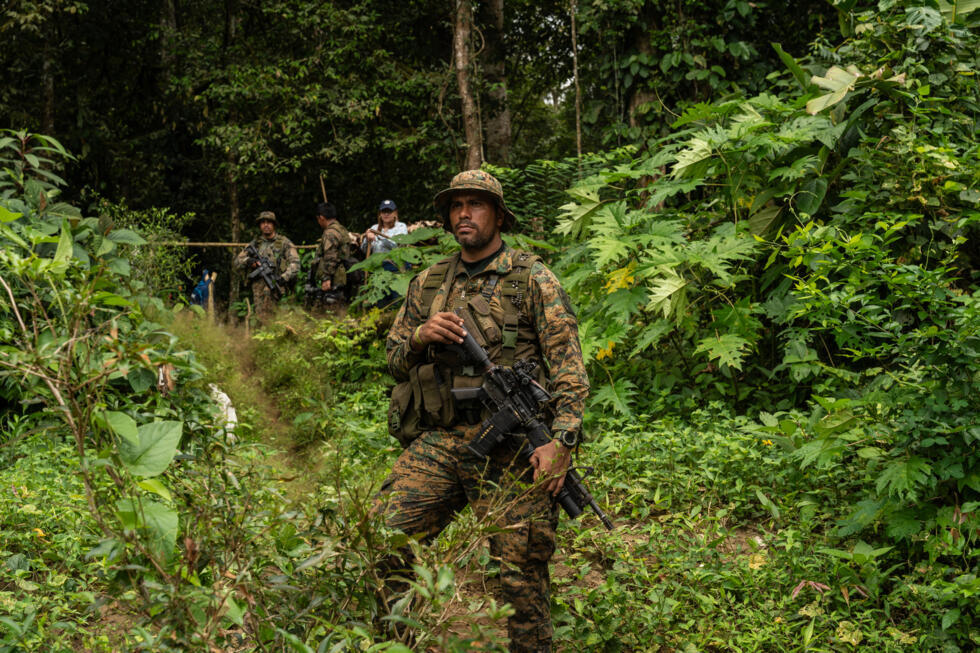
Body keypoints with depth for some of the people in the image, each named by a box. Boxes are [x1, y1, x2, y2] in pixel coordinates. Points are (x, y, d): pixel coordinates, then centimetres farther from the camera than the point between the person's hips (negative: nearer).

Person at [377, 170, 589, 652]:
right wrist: (421, 337, -3)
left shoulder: (531, 278, 3)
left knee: (521, 571, -5)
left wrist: (562, 441, -16)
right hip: (436, 441, 4)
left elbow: (568, 365, -4)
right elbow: (394, 360, 20)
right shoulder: (428, 284, 18)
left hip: (508, 445, -4)